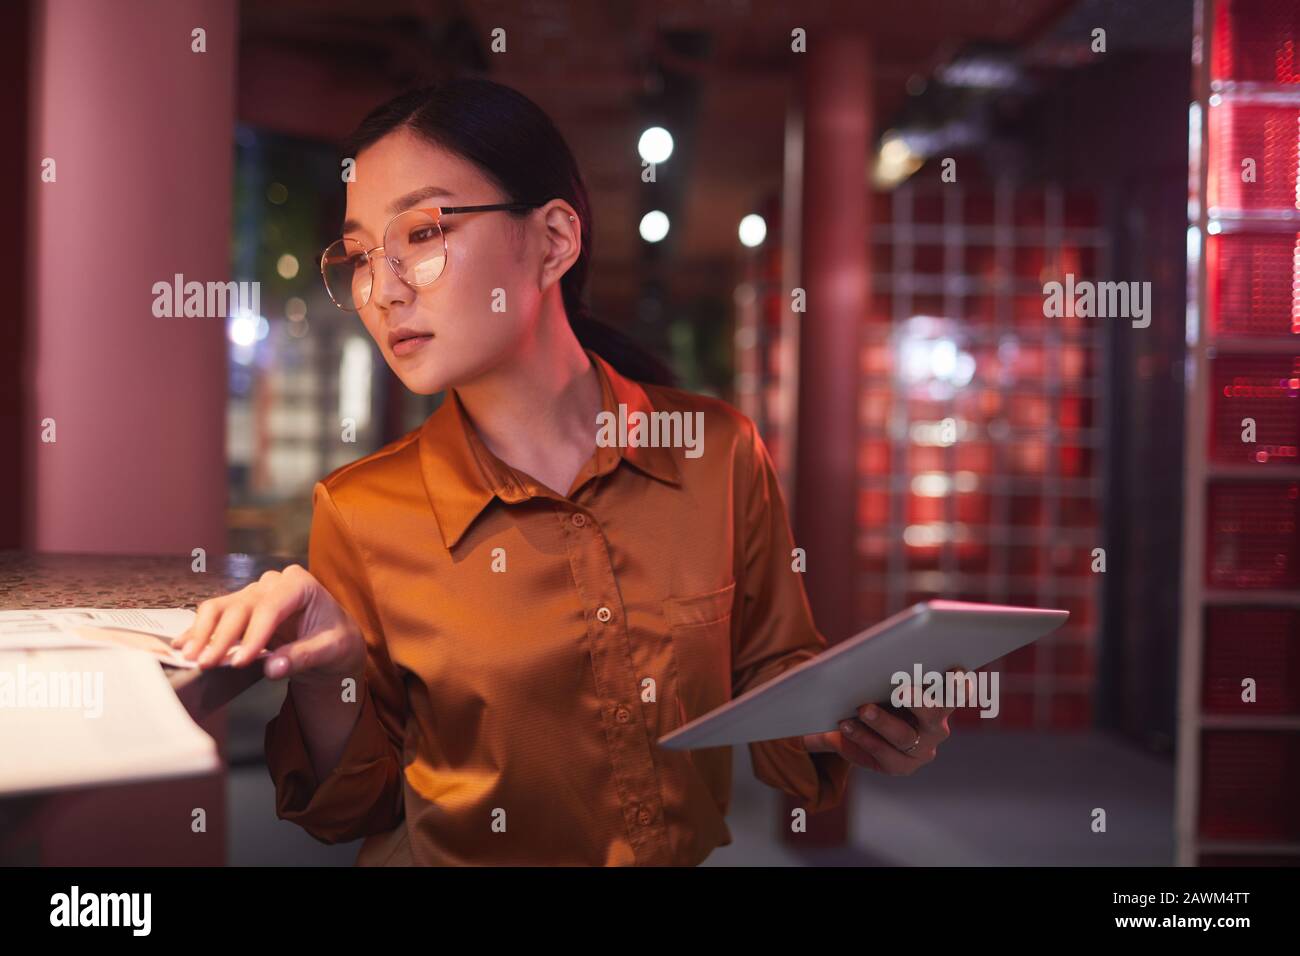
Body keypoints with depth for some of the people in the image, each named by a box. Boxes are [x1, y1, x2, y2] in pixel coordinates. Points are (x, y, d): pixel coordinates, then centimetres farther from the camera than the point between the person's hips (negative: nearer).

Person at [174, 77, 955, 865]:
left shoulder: (718, 452, -4)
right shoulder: (361, 513, -6)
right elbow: (357, 806, 2)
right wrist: (326, 687, -16)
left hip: (700, 853, 3)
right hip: (458, 858, -2)